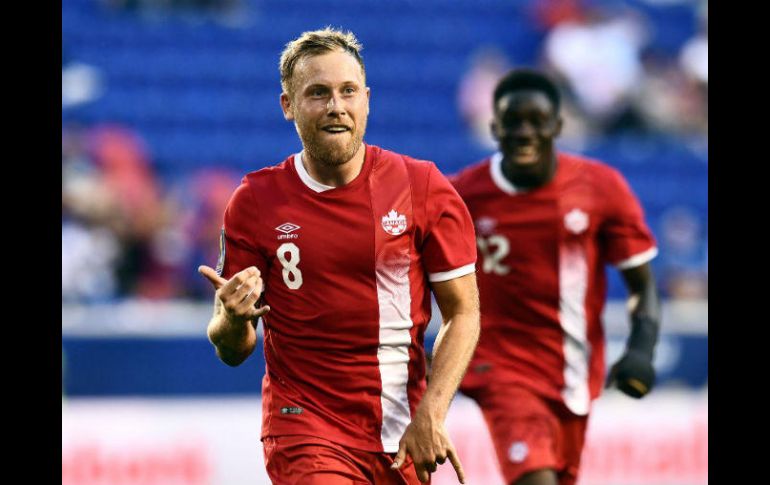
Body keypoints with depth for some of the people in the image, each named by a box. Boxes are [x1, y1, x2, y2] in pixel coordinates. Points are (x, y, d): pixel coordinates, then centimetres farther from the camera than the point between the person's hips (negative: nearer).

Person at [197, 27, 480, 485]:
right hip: (304, 427, -2)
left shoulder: (423, 187, 0)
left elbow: (463, 313, 1)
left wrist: (430, 416, -11)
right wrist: (233, 318, -20)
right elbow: (232, 351, 3)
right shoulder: (255, 201, 0)